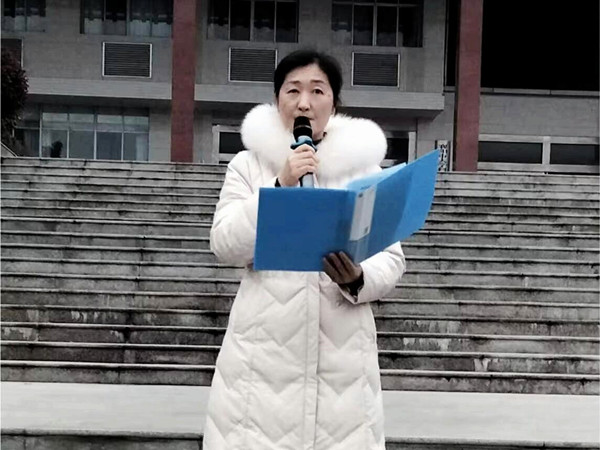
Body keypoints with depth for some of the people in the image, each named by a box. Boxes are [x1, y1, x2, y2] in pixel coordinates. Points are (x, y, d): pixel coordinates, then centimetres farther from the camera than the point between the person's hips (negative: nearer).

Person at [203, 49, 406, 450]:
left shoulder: (364, 166, 7)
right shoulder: (248, 164, 6)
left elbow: (392, 259, 4)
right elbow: (226, 247, -4)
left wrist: (357, 280, -17)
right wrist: (279, 186, -13)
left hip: (341, 352, 1)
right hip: (264, 347, 0)